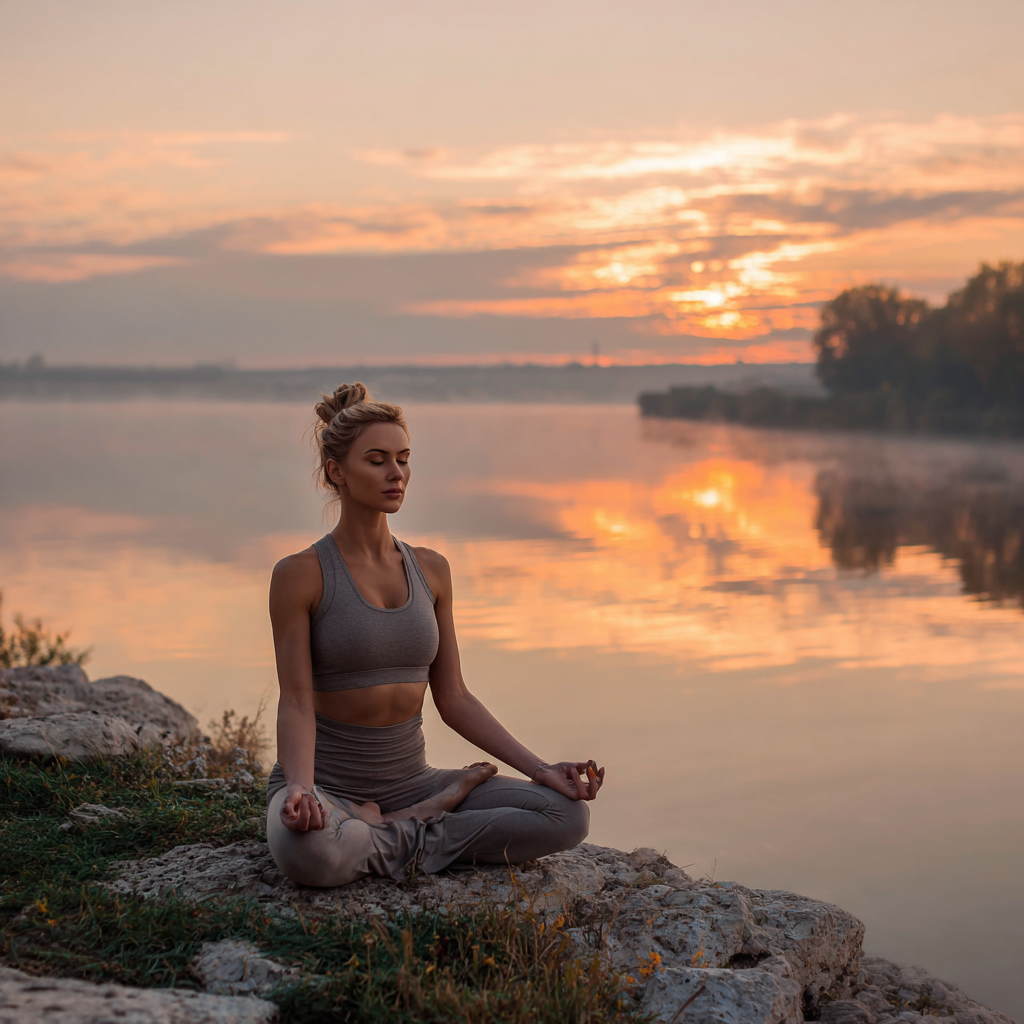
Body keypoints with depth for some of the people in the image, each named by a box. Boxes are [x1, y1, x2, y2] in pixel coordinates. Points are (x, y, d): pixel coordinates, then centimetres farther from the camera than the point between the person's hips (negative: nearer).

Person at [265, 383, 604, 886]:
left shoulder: (431, 569, 6)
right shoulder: (301, 574, -9)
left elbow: (453, 699, 8)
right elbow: (296, 704, -13)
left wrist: (540, 768, -1)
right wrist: (300, 789, -32)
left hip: (410, 780, 5)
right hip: (327, 783, -5)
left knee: (569, 814, -15)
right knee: (311, 852, -42)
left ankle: (398, 831, -9)